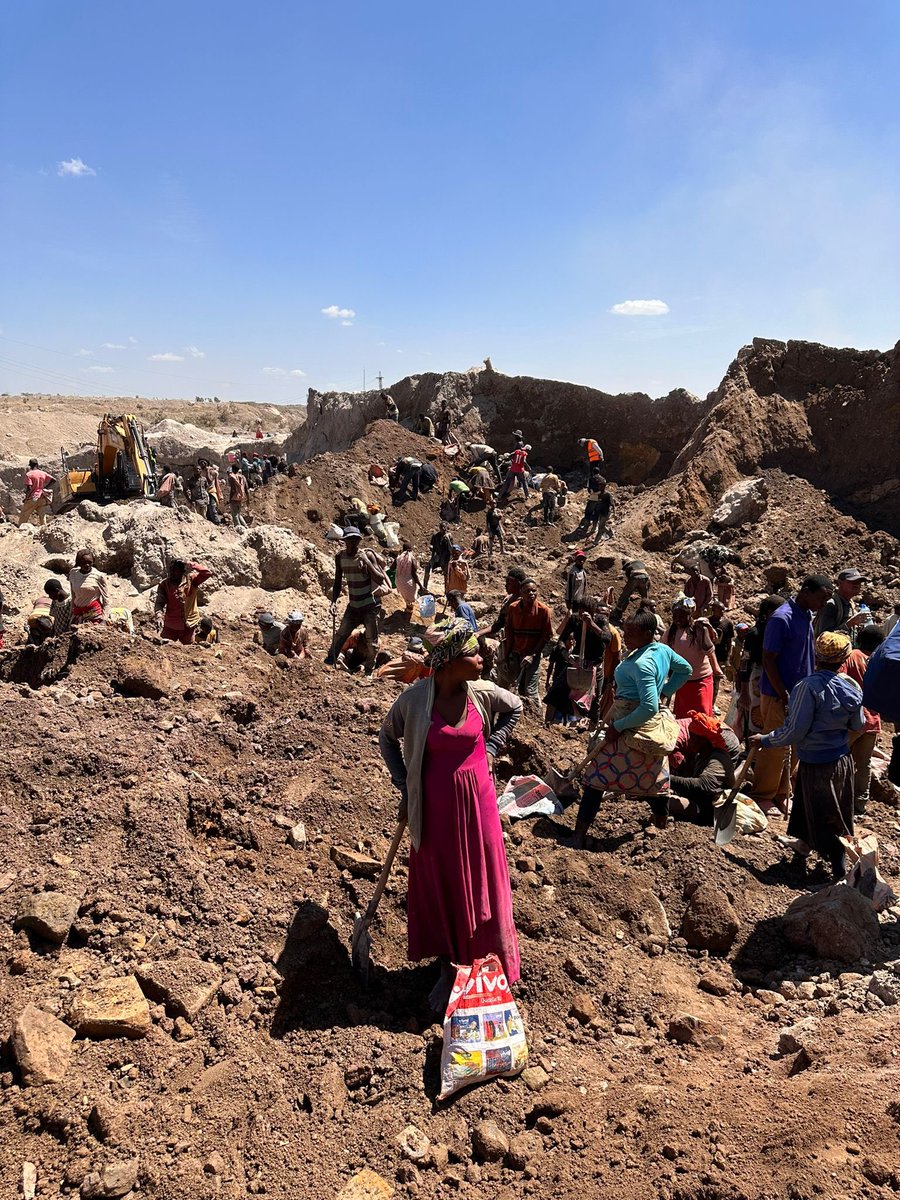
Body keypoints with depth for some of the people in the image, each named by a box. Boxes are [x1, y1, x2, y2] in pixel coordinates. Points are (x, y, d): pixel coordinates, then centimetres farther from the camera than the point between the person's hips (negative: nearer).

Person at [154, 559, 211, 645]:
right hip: (171, 626, 0)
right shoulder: (165, 584, -4)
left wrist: (192, 565, -23)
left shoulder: (191, 579, -5)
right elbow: (159, 602, -6)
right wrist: (159, 613, -26)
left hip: (189, 625, 0)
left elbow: (208, 573, -16)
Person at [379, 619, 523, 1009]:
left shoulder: (482, 693, -11)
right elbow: (388, 738, 1)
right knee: (438, 884, 14)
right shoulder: (414, 698, -17)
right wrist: (404, 787, -1)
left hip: (476, 799, 2)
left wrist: (491, 747, 2)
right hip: (435, 804, -1)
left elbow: (515, 708, 11)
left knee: (480, 882, 13)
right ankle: (448, 967, 34)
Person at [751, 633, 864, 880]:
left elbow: (794, 731, -24)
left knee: (822, 817, 9)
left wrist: (764, 741, -12)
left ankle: (839, 869, 19)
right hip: (843, 760, 7)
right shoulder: (853, 688, -4)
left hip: (816, 764, -7)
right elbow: (857, 725, 10)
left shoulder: (808, 687, -24)